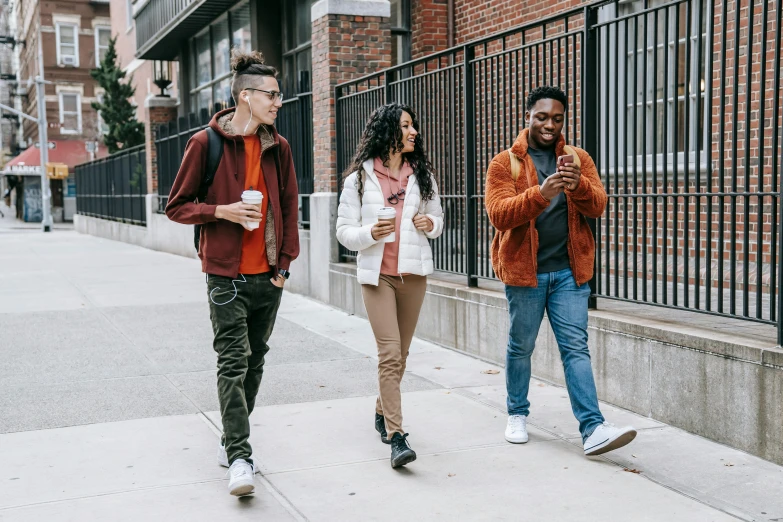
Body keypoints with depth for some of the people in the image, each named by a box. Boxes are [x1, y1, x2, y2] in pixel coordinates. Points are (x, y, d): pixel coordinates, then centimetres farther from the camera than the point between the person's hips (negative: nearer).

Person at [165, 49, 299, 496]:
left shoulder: (279, 147, 7)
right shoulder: (206, 143, -6)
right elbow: (177, 207, -1)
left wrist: (285, 263, 6)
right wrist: (222, 211, -17)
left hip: (268, 276, 5)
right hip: (227, 274, -5)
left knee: (254, 361, 12)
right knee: (233, 362, -9)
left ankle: (232, 443, 27)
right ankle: (239, 458, -7)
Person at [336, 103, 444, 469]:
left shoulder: (421, 175, 10)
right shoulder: (360, 177, 0)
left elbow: (437, 217, 21)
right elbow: (344, 230, 0)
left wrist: (431, 223, -3)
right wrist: (369, 233, -20)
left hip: (413, 272, 4)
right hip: (377, 274, -4)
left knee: (400, 353, 12)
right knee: (389, 353, -13)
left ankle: (382, 412, 34)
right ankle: (396, 438, -12)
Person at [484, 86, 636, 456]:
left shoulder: (579, 159, 7)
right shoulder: (505, 163, -2)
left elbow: (597, 206, -5)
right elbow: (498, 214, -15)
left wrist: (577, 184, -27)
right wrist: (541, 194, -31)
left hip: (569, 271, 2)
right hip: (524, 271, -1)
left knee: (576, 348, -2)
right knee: (521, 347, 11)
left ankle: (592, 429, -5)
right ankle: (517, 415, 29)